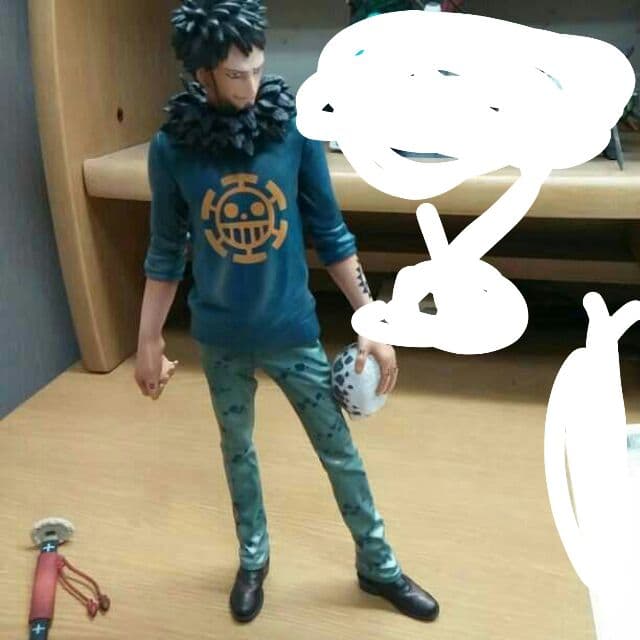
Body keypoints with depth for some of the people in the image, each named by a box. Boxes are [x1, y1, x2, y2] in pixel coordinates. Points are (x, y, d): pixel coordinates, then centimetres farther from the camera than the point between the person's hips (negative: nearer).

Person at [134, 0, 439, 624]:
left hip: (293, 331, 0)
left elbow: (330, 234, -5)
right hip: (221, 339, 1)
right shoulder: (171, 147, -10)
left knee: (341, 453, 11)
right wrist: (148, 343, 3)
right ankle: (253, 559, 45)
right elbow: (165, 254, -1)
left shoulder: (295, 129, -12)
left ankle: (377, 566, 35)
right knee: (237, 452, 20)